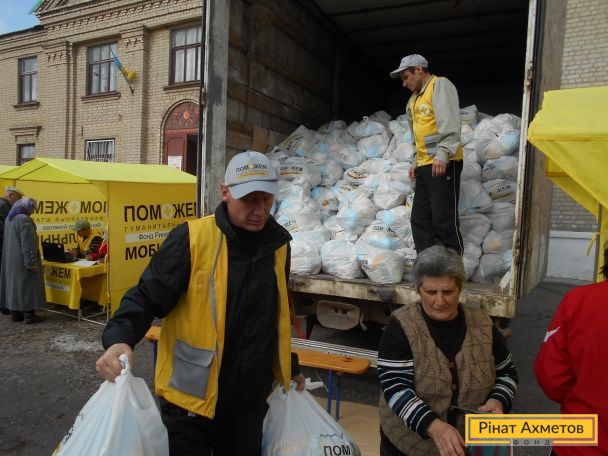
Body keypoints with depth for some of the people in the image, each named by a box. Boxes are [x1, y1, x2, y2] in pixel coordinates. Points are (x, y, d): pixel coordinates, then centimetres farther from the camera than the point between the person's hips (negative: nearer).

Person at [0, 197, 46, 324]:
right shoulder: (24, 219, -20)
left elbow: (10, 239, 18)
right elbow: (28, 243, -22)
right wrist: (32, 262, -20)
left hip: (11, 258, 9)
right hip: (23, 260, -9)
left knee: (14, 284, 13)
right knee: (27, 285, -2)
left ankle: (15, 313, 19)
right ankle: (29, 314, 2)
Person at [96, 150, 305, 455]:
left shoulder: (278, 245, 1)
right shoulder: (192, 239, -16)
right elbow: (148, 297, -13)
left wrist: (289, 367, 21)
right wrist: (119, 338, -32)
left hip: (250, 399, 5)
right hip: (190, 396, -5)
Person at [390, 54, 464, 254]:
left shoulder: (440, 85, -2)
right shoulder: (414, 99, 24)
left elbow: (450, 123, -17)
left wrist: (442, 154, -27)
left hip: (443, 164, -9)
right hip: (425, 166, 9)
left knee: (444, 219, -10)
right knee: (420, 219, 7)